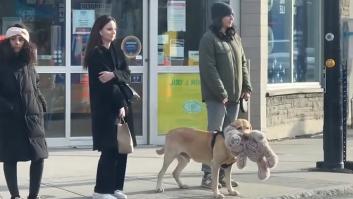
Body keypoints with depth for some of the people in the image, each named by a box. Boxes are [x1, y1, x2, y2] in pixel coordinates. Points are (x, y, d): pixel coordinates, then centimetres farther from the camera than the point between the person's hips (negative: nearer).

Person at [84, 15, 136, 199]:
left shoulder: (116, 50, 13)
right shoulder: (95, 53, -9)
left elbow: (126, 74, 2)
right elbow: (106, 83, -14)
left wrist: (114, 75, -19)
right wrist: (120, 105, -15)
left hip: (119, 104, 7)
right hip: (105, 107, -7)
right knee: (110, 148, -9)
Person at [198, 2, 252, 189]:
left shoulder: (234, 37, 14)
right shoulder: (209, 39, -9)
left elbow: (242, 63, 19)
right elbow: (209, 68, -15)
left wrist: (247, 86, 8)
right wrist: (221, 93, -18)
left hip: (234, 96, 7)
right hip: (217, 96, -7)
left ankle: (223, 174, 15)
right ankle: (208, 175, -6)